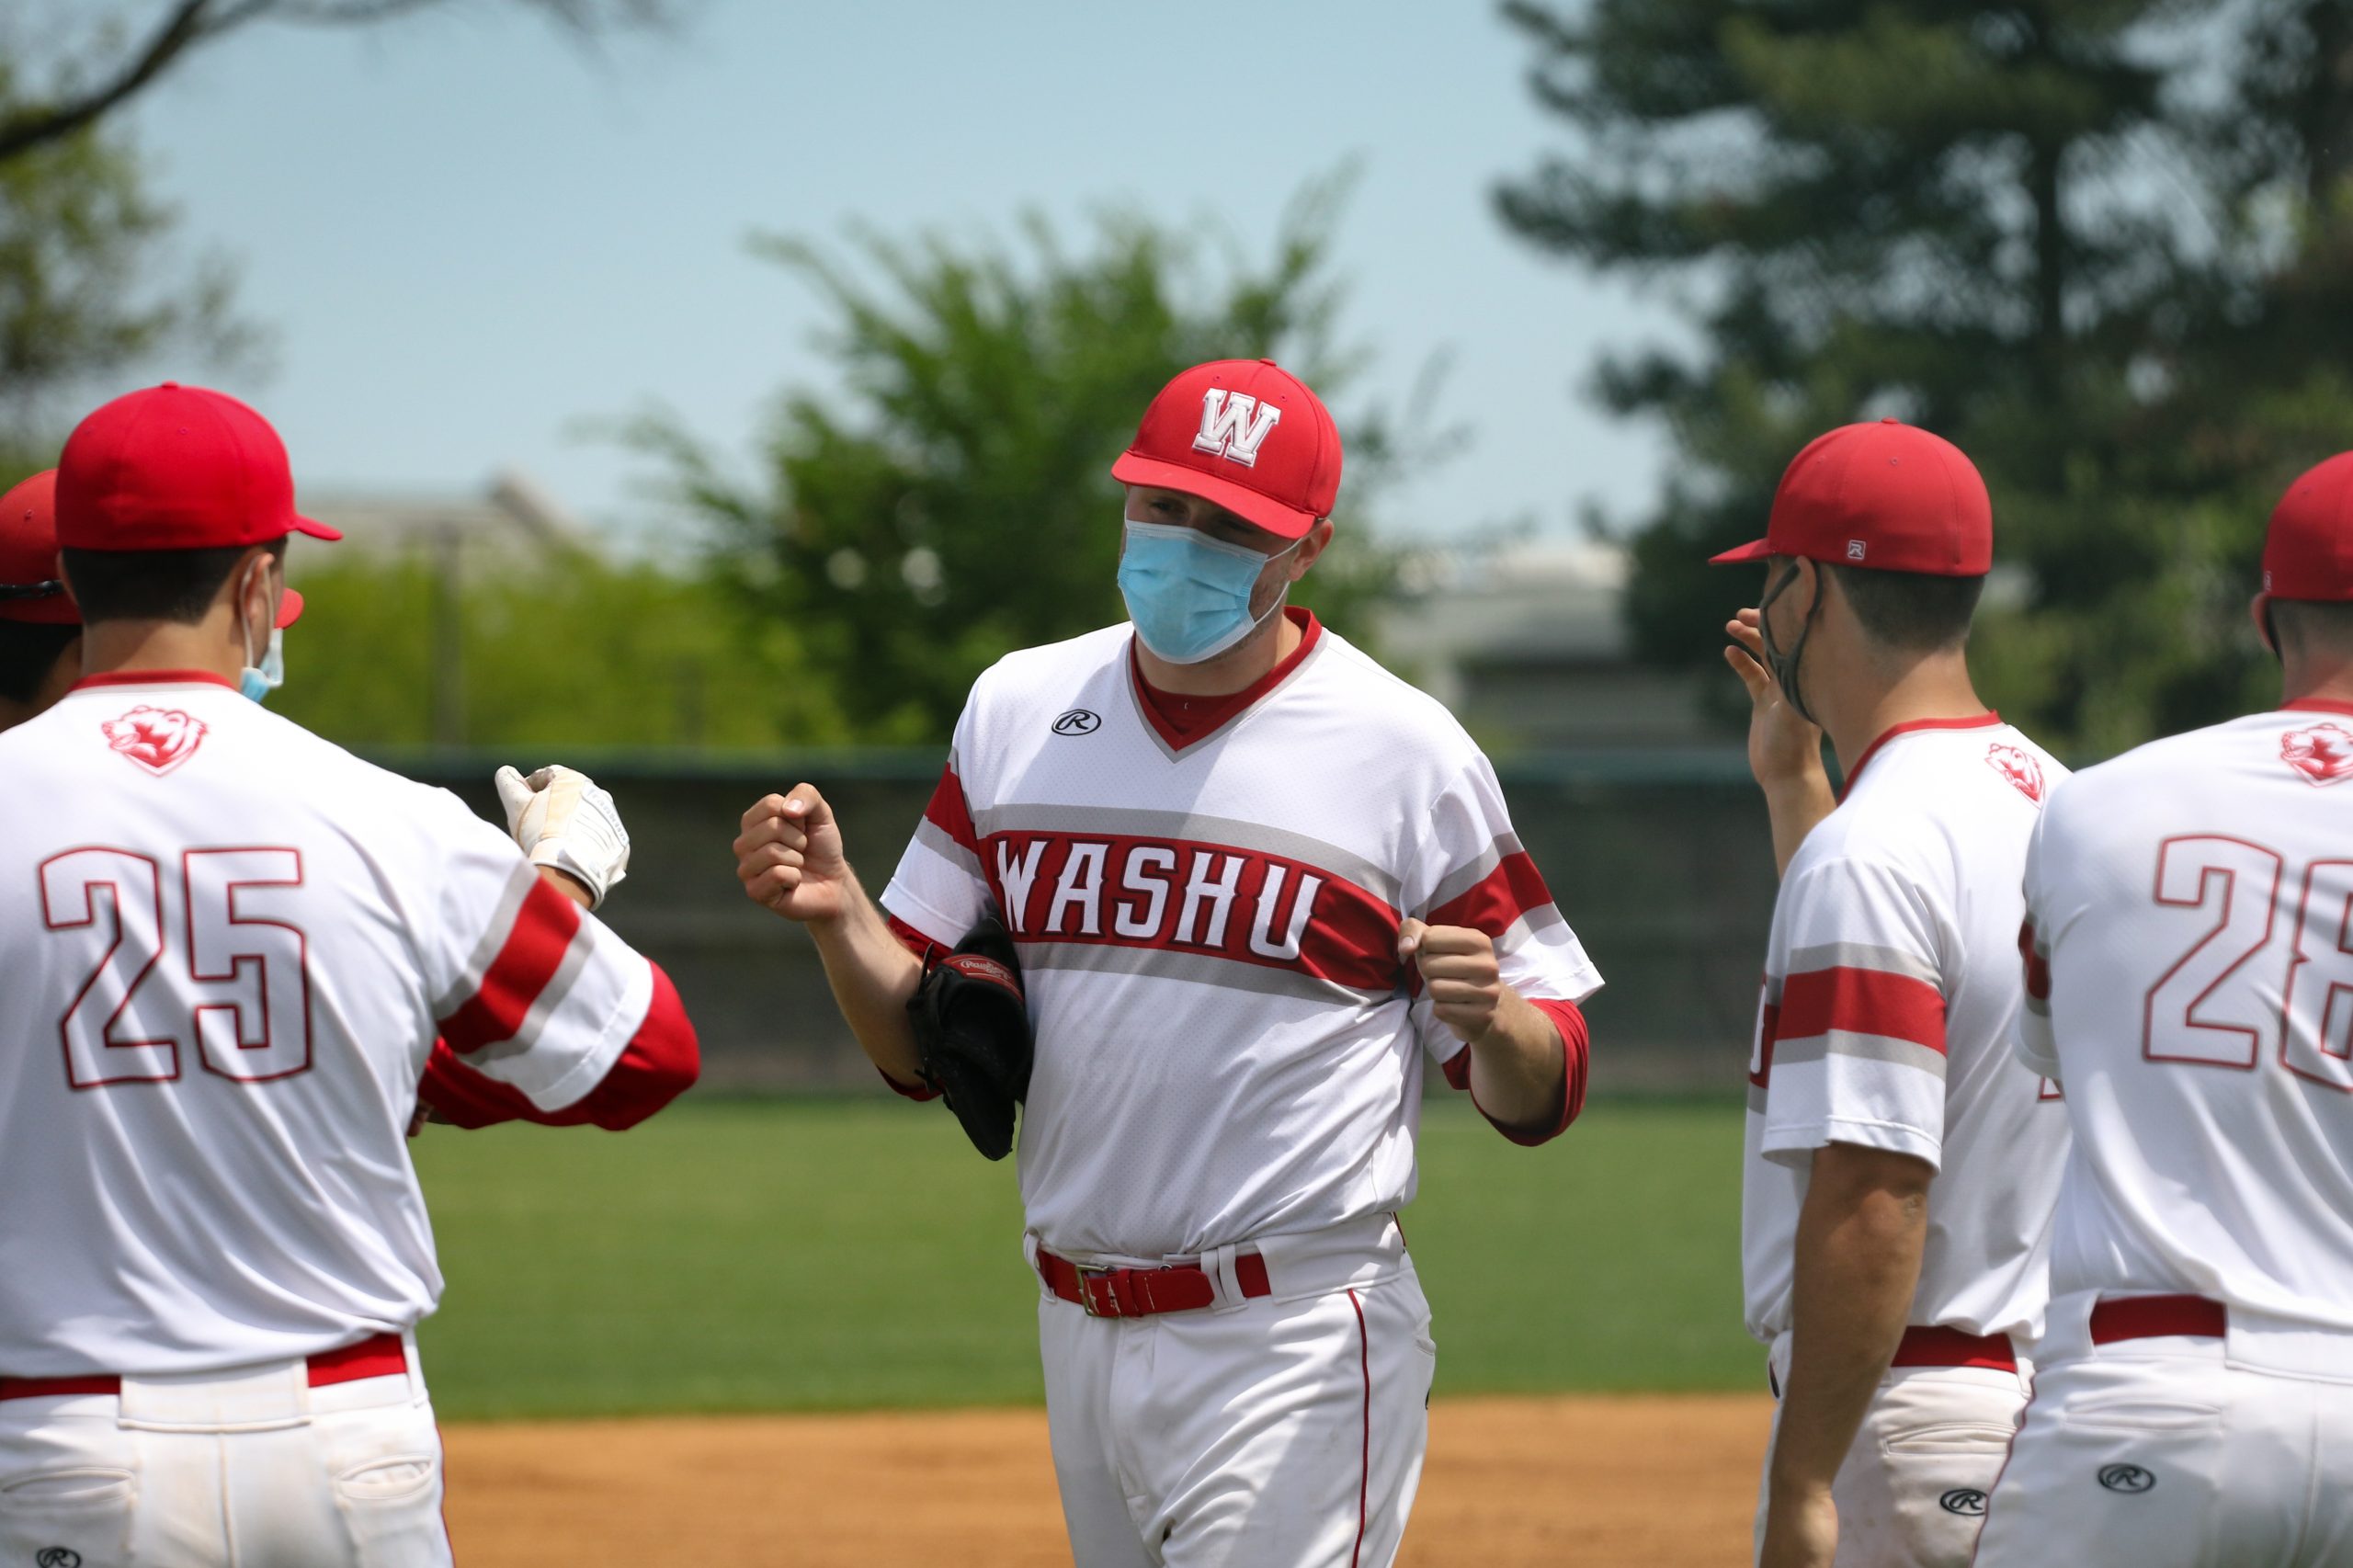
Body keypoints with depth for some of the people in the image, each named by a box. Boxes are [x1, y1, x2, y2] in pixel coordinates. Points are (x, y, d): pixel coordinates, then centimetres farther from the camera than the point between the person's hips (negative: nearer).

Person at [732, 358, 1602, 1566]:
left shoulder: (1410, 754, -4)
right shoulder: (1017, 711, 9)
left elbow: (1542, 1095, -2)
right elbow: (920, 1049, 11)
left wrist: (1490, 1018, -25)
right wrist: (838, 916, -8)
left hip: (1297, 1340, -5)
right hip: (1080, 1331, 5)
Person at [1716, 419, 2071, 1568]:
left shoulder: (1872, 848, -16)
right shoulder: (2058, 803, 13)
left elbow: (1874, 1194, -23)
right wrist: (1791, 779, 31)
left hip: (1911, 1423, -9)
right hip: (2061, 1405, 9)